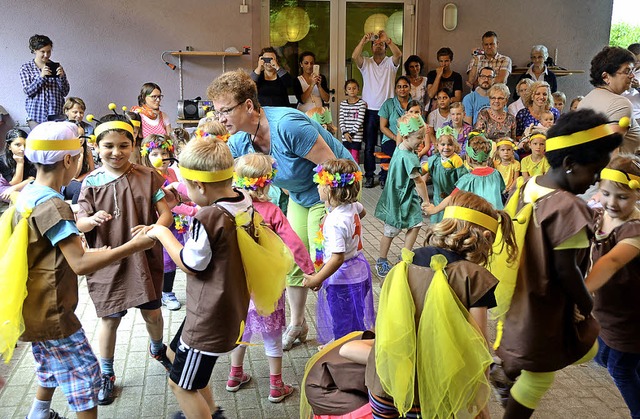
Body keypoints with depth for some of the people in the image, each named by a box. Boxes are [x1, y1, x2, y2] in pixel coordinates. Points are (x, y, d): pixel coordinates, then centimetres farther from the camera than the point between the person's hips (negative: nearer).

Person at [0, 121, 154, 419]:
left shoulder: (27, 195, 4)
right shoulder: (54, 207, -25)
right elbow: (80, 264, -31)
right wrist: (132, 246, -28)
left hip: (34, 307, 10)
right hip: (51, 313, -10)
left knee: (50, 366, 27)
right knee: (85, 373, 2)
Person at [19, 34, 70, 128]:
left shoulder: (56, 66, 9)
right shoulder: (26, 68, 6)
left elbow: (65, 92, 8)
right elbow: (28, 91, -5)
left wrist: (61, 77, -10)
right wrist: (41, 76, -16)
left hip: (56, 114, 1)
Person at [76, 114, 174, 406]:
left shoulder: (148, 177, -6)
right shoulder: (91, 183, -5)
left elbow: (166, 214, -7)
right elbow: (79, 223, -6)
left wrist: (152, 229, -28)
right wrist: (92, 219, -29)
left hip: (144, 258, 1)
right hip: (107, 260, 0)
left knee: (152, 313, 14)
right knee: (109, 318, 11)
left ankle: (157, 349, 47)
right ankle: (106, 373, 32)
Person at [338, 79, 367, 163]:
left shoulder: (362, 103, -4)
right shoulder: (343, 104, 8)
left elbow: (360, 121, -10)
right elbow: (341, 120, 5)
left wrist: (352, 133, -13)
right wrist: (345, 132, -8)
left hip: (356, 136, -4)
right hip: (345, 136, 4)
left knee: (355, 157, -3)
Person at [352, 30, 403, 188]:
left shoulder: (390, 63, 6)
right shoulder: (366, 63, 7)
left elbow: (398, 54, -16)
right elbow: (354, 56, -13)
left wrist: (387, 39, -23)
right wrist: (364, 40, -21)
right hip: (370, 110, 0)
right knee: (369, 146, 3)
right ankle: (369, 176, 11)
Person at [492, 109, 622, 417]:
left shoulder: (526, 186, -1)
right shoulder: (568, 207, -27)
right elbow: (566, 271, -24)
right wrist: (586, 304, -7)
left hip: (518, 297, 9)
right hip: (544, 308, -9)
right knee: (538, 376, 11)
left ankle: (509, 368, 28)